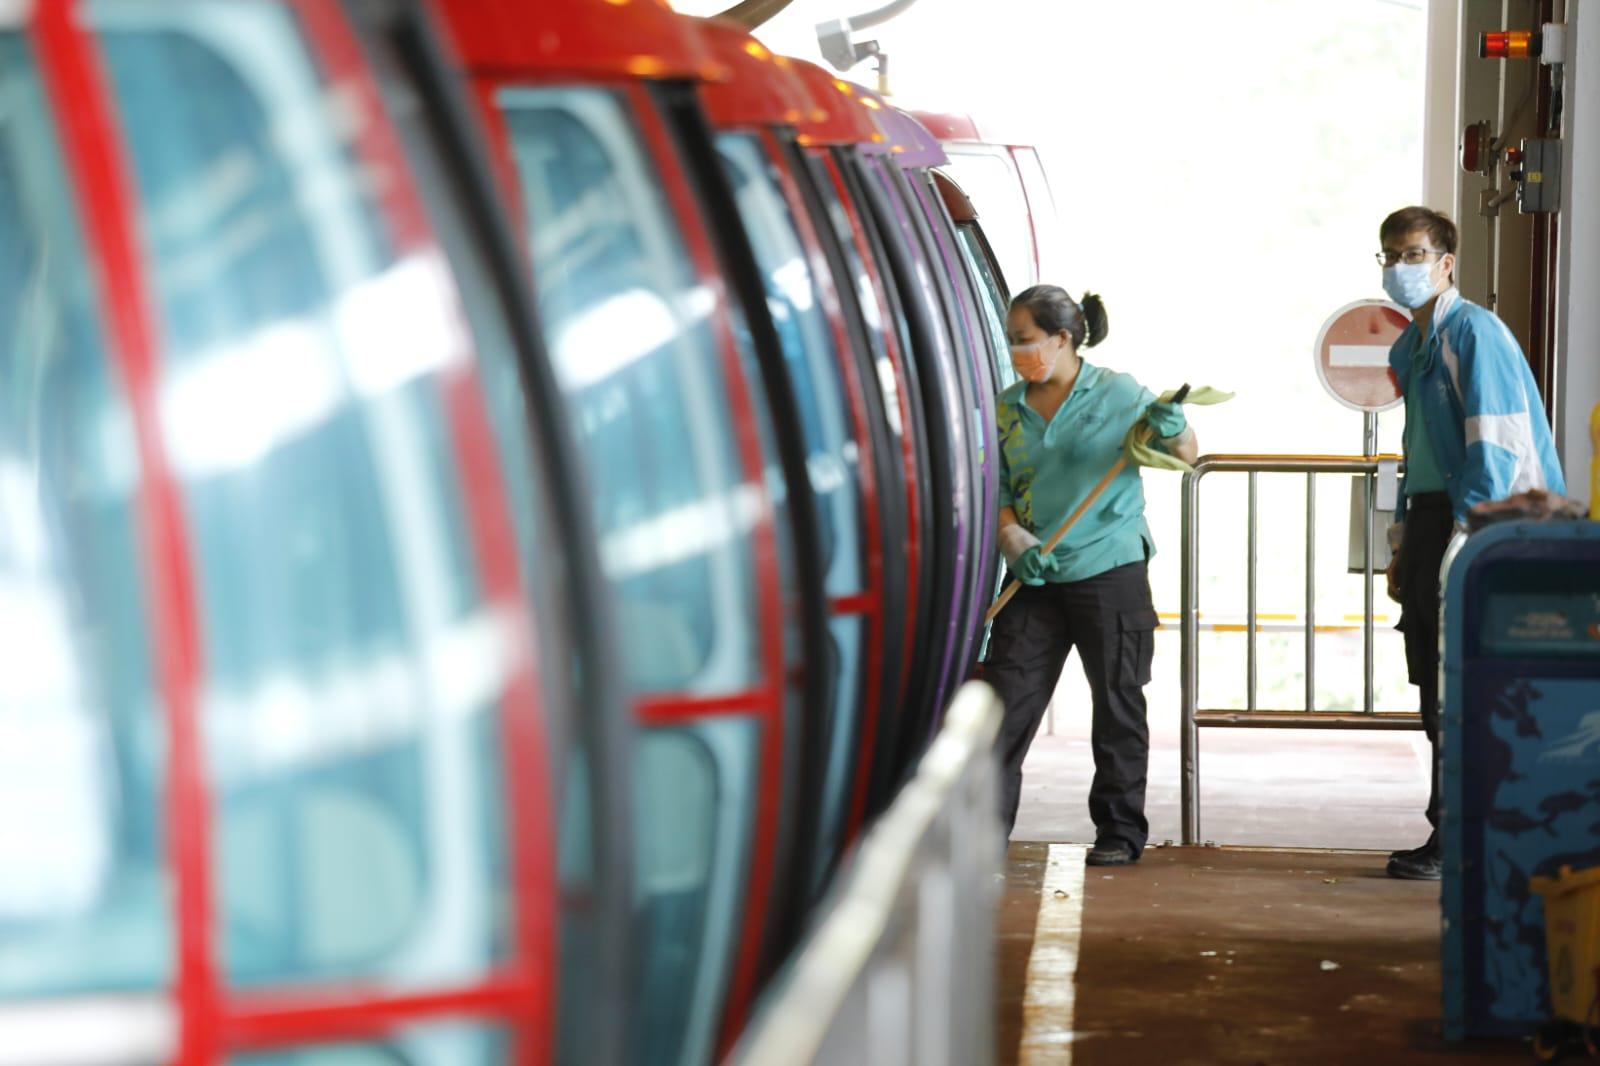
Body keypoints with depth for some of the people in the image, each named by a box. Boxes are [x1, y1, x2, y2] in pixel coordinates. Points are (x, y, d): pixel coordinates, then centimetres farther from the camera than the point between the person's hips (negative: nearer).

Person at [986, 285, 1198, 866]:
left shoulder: (1118, 393, -3)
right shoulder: (1007, 409, 8)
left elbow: (1186, 455, 2)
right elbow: (997, 491, 11)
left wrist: (1172, 430, -21)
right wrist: (1013, 538, -8)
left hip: (1110, 572, -3)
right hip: (1034, 579, 3)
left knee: (1118, 706, 4)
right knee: (1006, 699, -2)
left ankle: (1120, 833, 15)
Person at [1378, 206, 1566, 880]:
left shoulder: (1474, 333, -12)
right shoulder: (1410, 348, 16)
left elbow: (1496, 445, -17)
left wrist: (1464, 540, -20)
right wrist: (1405, 546, 21)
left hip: (1480, 522, -9)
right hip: (1431, 517, 9)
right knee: (1433, 681, 10)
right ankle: (1450, 835, 17)